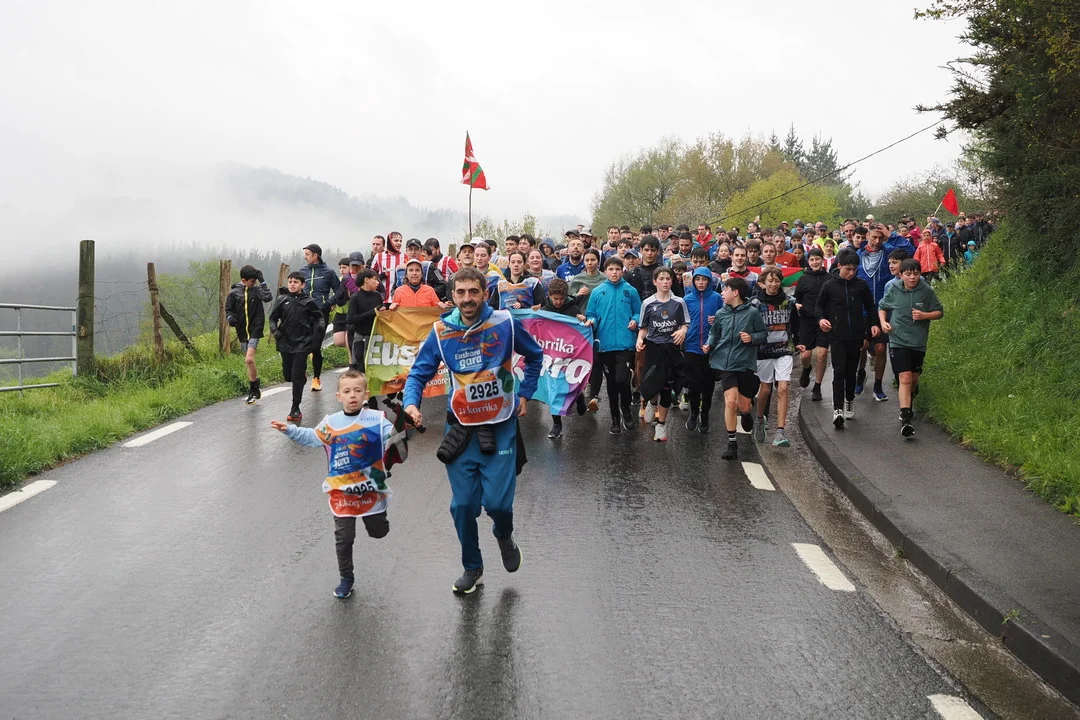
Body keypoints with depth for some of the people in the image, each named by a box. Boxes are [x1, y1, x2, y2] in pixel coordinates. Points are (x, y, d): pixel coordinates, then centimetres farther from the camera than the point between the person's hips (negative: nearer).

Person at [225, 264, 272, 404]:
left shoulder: (256, 289, -2)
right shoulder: (234, 293, 1)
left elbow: (268, 298, -19)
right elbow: (228, 309, 9)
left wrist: (262, 281, -16)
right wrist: (230, 318, -12)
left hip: (255, 329, -3)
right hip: (242, 331, 3)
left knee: (249, 360, -16)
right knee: (249, 361, 11)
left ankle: (253, 390, -6)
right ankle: (255, 388, 25)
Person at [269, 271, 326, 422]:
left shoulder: (308, 301, -3)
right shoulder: (281, 299, 2)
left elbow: (319, 316, 10)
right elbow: (273, 318, 8)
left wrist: (320, 326, -10)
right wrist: (275, 330, -9)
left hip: (302, 343, -3)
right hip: (285, 342, 3)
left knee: (297, 376, -8)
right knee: (288, 375, 11)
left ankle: (295, 409, -1)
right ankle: (303, 375, 47)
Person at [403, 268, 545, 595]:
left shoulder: (505, 323, -7)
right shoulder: (441, 332, -4)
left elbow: (535, 357, 10)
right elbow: (419, 373, 0)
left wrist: (524, 395, 6)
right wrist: (411, 402, -19)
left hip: (500, 427, -2)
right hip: (460, 428, 2)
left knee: (497, 501, -8)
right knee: (463, 505, 2)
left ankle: (505, 537, 29)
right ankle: (472, 567, 25)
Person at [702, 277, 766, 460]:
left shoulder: (752, 313, -6)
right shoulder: (721, 314, 3)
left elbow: (763, 334, 1)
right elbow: (714, 333, 16)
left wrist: (751, 338, -18)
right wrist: (709, 344, -3)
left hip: (746, 364, -1)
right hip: (726, 363, 1)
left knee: (744, 406, 6)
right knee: (730, 401, -13)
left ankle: (745, 413, 48)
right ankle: (732, 443, -2)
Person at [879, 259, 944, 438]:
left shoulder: (927, 291, -4)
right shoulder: (893, 291, -3)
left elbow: (939, 312, 4)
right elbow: (882, 307, 16)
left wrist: (924, 315, -15)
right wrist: (883, 322, -2)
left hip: (918, 342, 2)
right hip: (898, 341, -2)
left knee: (914, 379, 17)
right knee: (905, 379, -14)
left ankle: (910, 402, 50)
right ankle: (905, 420, -18)